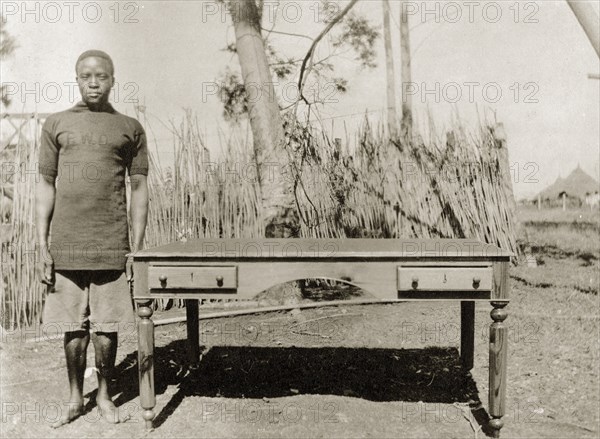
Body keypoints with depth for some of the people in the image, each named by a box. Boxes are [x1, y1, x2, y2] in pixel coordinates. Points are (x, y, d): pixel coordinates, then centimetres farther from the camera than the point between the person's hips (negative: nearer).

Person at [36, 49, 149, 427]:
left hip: (112, 245, -1)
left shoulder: (130, 128, 8)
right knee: (74, 327, 7)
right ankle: (76, 398, 23)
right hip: (66, 244, 1)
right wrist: (42, 247, 2)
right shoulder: (56, 124, 10)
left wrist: (137, 249, 0)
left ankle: (105, 395, 22)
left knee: (106, 328, 4)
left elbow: (140, 190, 6)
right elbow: (46, 186, 8)